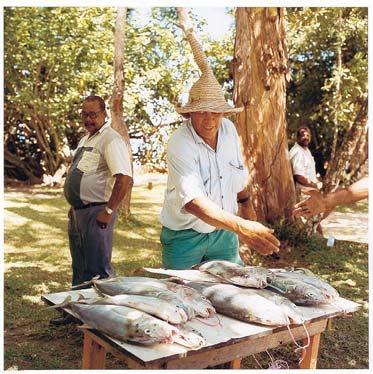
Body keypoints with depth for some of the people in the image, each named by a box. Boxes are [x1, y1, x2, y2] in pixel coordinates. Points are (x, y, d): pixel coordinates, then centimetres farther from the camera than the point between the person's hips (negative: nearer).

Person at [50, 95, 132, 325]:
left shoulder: (110, 140, -15)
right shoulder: (86, 140, 16)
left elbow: (125, 178, -25)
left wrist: (108, 211, -23)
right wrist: (74, 207, 19)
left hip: (95, 213, -10)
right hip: (78, 212, 10)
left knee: (97, 268, -1)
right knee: (79, 267, 19)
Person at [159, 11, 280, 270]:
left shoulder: (229, 130, -6)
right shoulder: (181, 144, -25)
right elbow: (193, 201, -38)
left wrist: (247, 206, 20)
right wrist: (240, 227, -49)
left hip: (224, 231, 5)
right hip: (185, 236, -5)